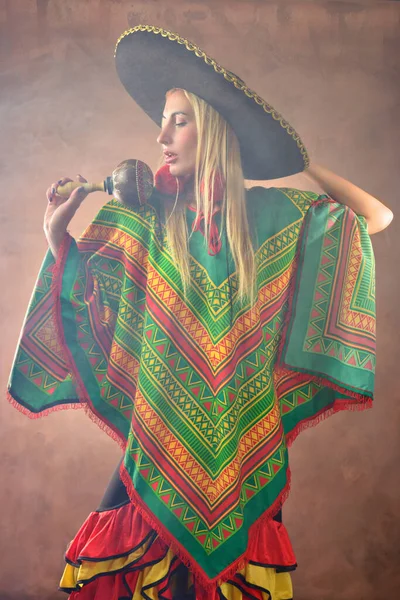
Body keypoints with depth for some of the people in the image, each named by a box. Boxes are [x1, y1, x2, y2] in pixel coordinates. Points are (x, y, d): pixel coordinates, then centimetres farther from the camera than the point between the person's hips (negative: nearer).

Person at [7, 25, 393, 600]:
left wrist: (302, 163, 1)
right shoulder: (147, 219, -1)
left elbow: (379, 217, 1)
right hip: (160, 438, 1)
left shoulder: (274, 213, -4)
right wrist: (58, 235, -6)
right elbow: (96, 304, 4)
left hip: (247, 440, 0)